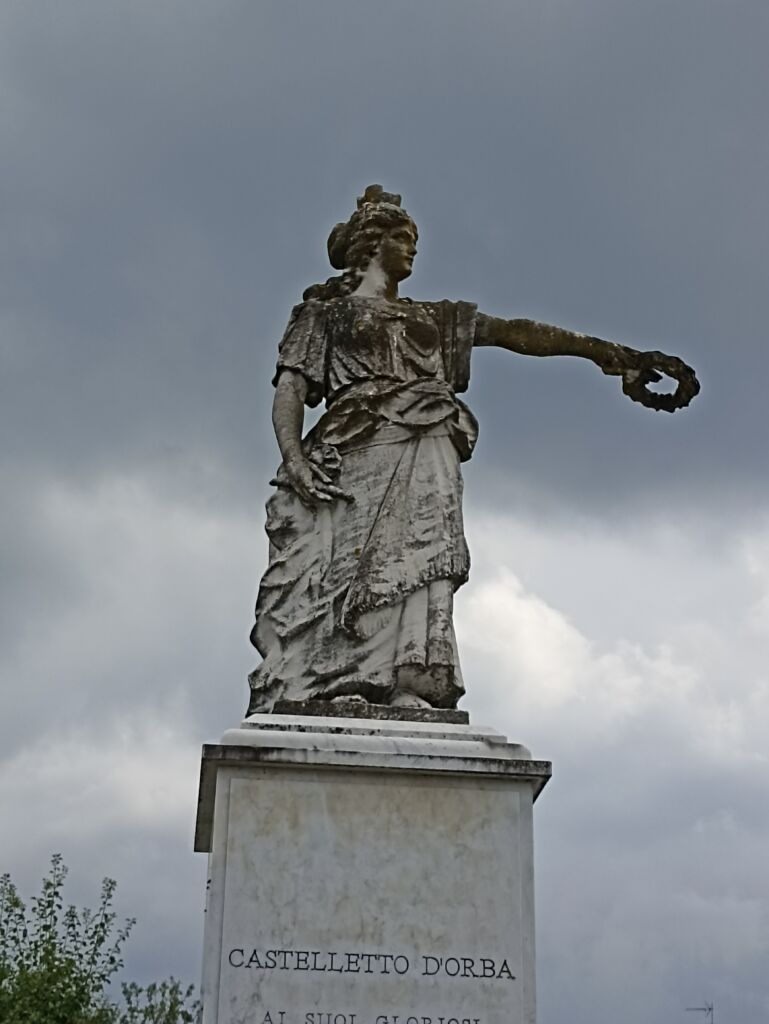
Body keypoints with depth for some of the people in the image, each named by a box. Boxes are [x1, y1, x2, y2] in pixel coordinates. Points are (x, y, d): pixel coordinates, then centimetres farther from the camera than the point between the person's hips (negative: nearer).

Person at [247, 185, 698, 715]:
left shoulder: (433, 316, 34)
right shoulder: (325, 311, 24)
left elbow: (519, 333, 25)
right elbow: (290, 388, 11)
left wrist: (607, 350, 15)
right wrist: (294, 459, -9)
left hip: (424, 454, 3)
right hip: (348, 457, -3)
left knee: (414, 573, -21)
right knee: (325, 583, -21)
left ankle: (407, 700, -36)